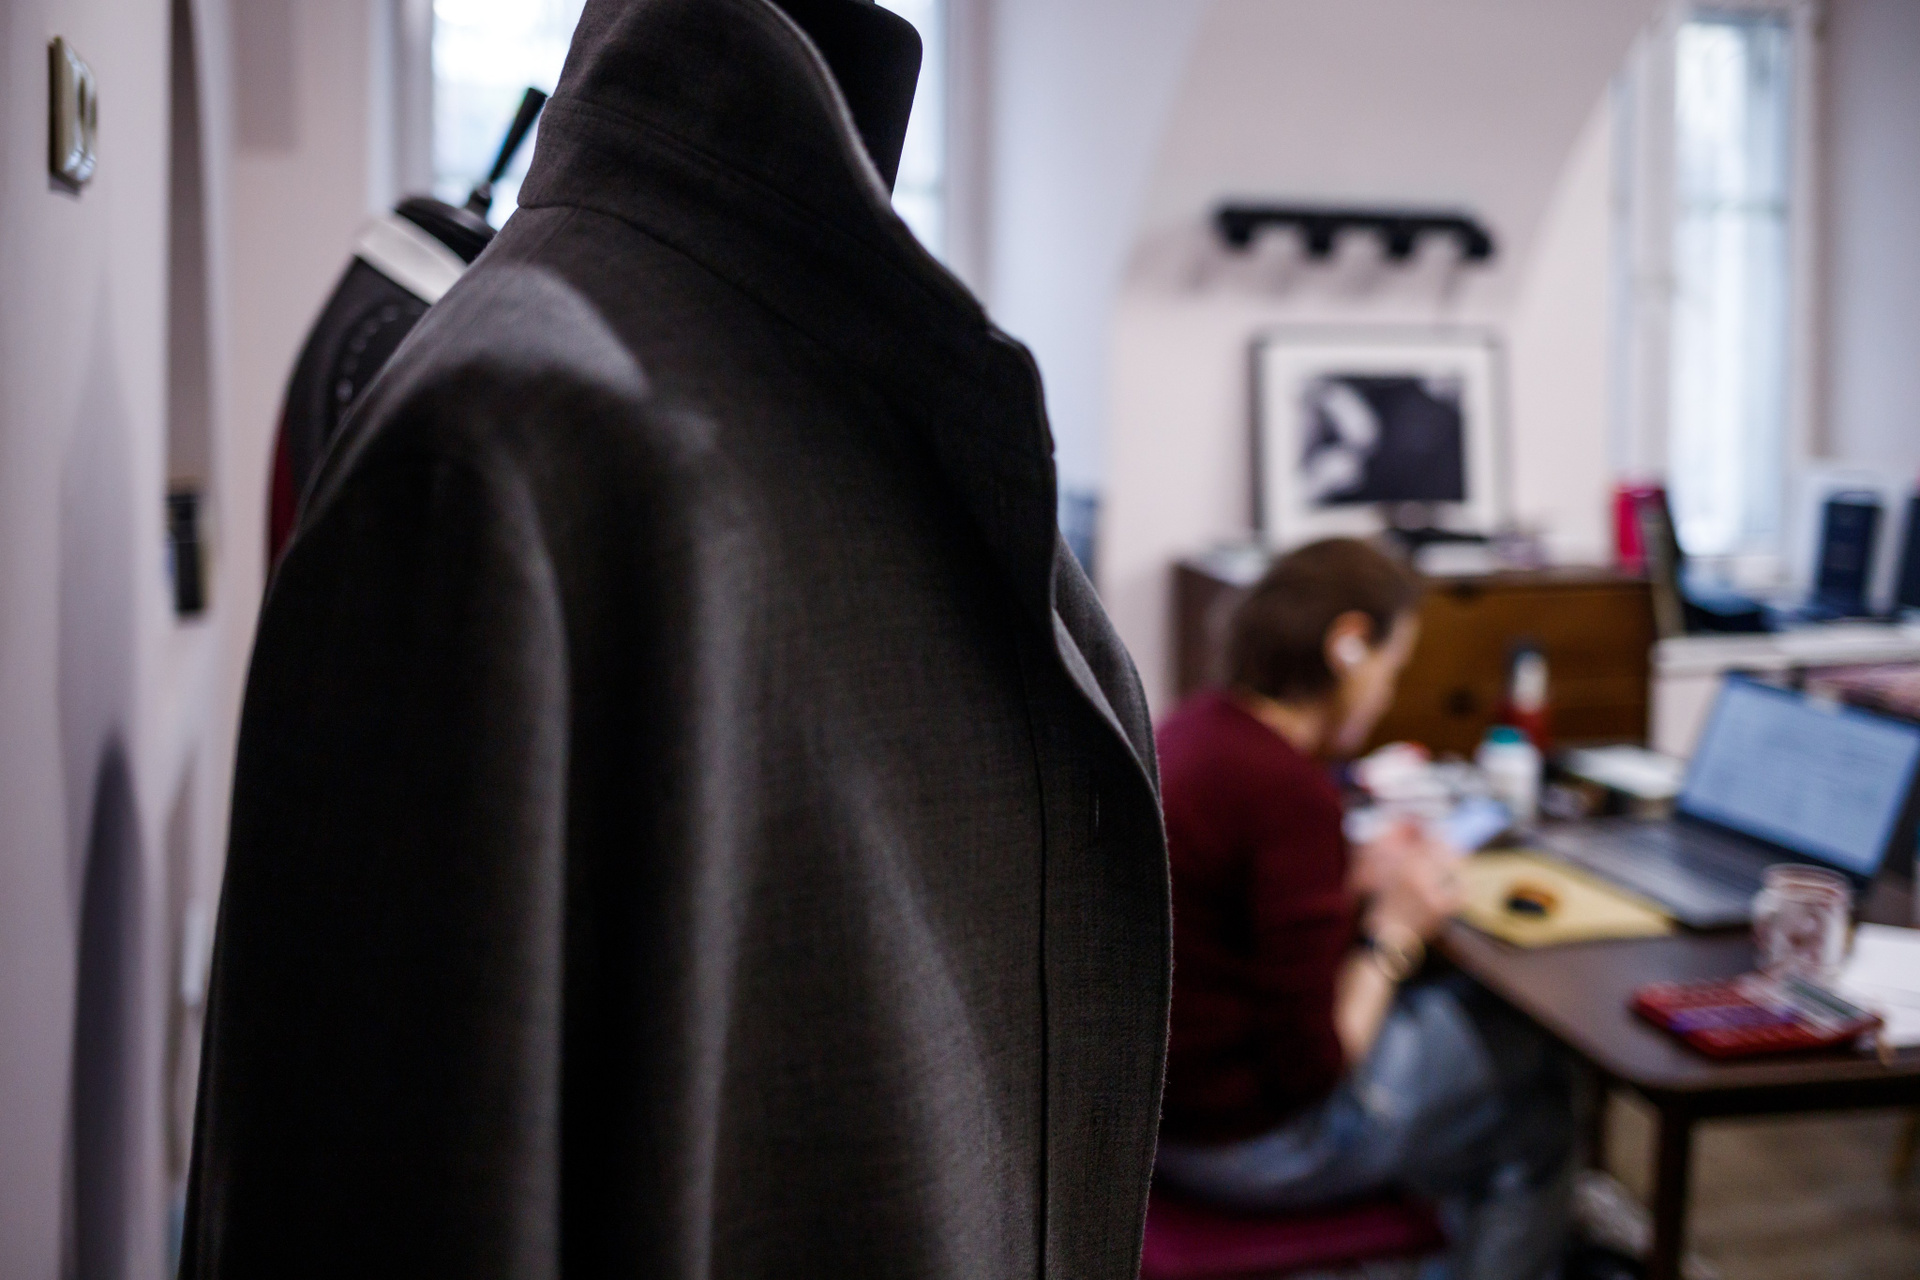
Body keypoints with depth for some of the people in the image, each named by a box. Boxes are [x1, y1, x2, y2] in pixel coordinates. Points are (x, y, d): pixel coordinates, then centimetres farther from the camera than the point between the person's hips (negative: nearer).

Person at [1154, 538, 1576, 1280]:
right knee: (1536, 1082, 10)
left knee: (1477, 1006, 22)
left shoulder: (1195, 730, 0)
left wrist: (1355, 880, 5)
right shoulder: (1291, 789, -27)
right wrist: (1394, 930, -10)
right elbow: (1312, 1064, -23)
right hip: (1243, 1144, -9)